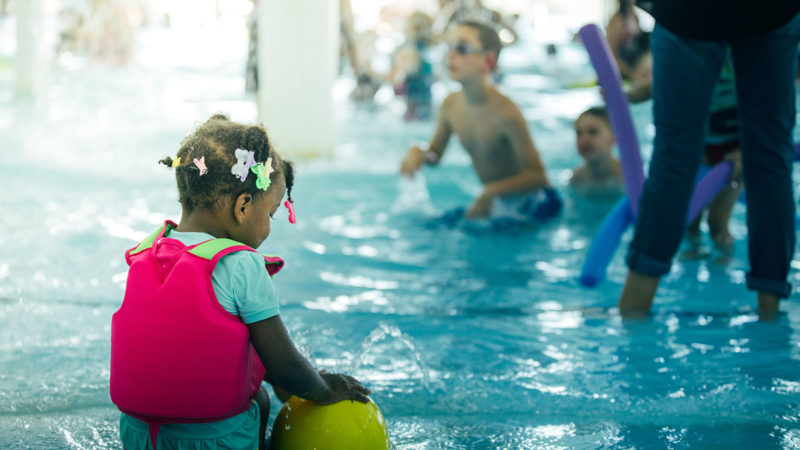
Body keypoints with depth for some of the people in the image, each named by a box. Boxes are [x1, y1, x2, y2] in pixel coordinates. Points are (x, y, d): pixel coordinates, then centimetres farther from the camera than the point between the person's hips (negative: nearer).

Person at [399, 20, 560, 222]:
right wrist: (418, 152, -14)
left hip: (530, 203, -7)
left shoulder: (505, 112, -27)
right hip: (495, 201, 7)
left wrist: (490, 192, -39)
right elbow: (434, 155, 10)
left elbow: (537, 177, -27)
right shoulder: (450, 105, -5)